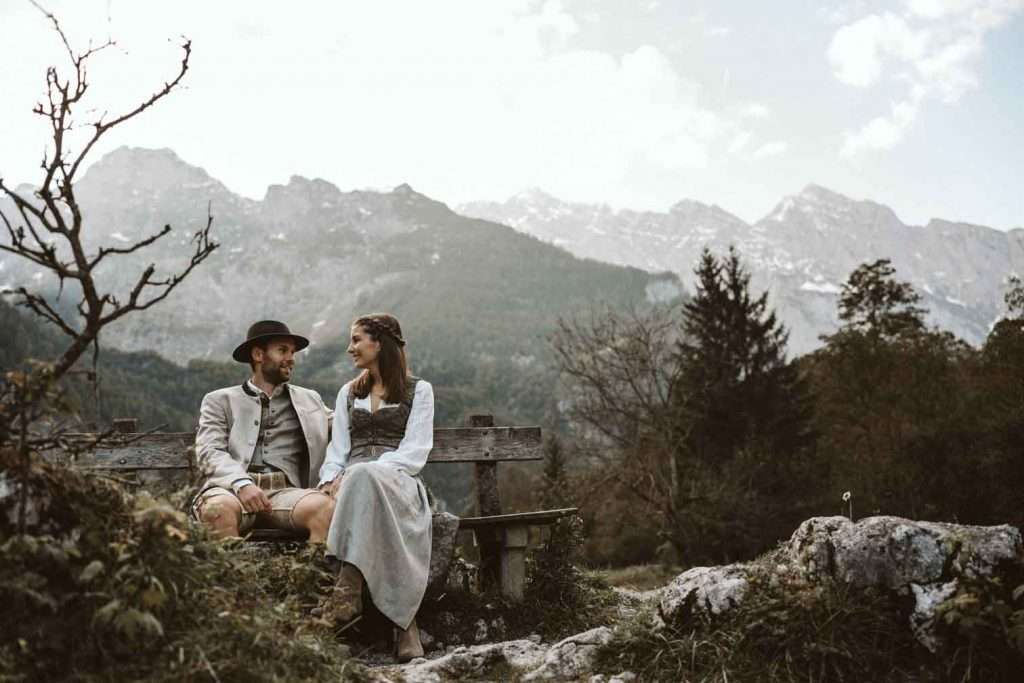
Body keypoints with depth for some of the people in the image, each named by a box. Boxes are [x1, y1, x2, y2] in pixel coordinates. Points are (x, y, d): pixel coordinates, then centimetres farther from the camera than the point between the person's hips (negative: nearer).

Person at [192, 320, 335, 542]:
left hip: (284, 490, 2)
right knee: (219, 509, -37)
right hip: (231, 488, -2)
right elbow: (209, 451, 2)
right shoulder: (220, 400, 17)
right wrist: (242, 483, -17)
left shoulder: (309, 400, 26)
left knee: (325, 507, -32)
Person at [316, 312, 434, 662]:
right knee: (331, 501, -36)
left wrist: (354, 475, -17)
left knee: (363, 476, -41)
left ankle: (348, 589, -50)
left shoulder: (418, 390, 12)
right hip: (354, 482, 4)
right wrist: (331, 479, -9)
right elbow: (338, 448, 17)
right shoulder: (348, 393, 27)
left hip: (398, 482, -4)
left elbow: (414, 451, -2)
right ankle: (403, 621, -43)